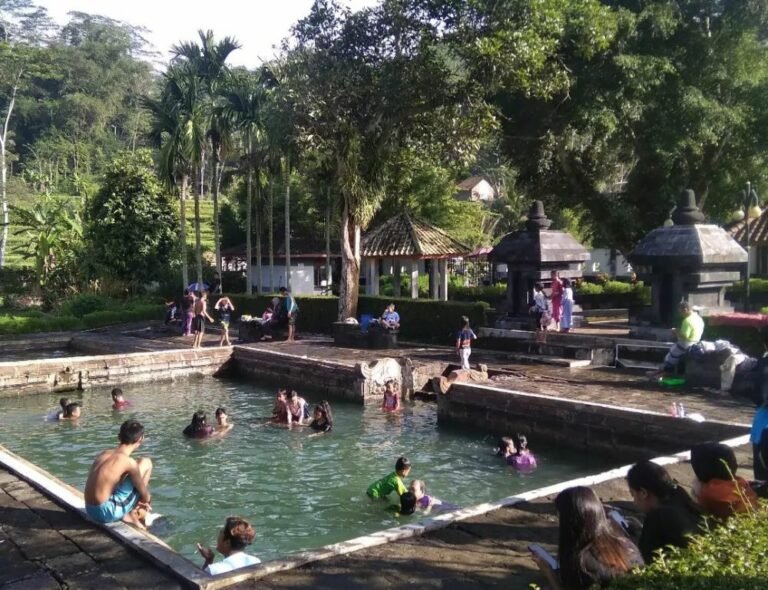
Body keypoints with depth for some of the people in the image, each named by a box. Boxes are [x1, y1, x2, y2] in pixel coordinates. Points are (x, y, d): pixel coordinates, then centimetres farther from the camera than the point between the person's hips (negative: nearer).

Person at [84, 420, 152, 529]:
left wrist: (136, 500, 28)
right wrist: (147, 502, 23)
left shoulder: (104, 454, 9)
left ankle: (127, 515, 17)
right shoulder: (129, 462, -13)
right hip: (106, 512, -8)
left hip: (91, 511, 8)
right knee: (146, 463, -1)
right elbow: (144, 494, -1)